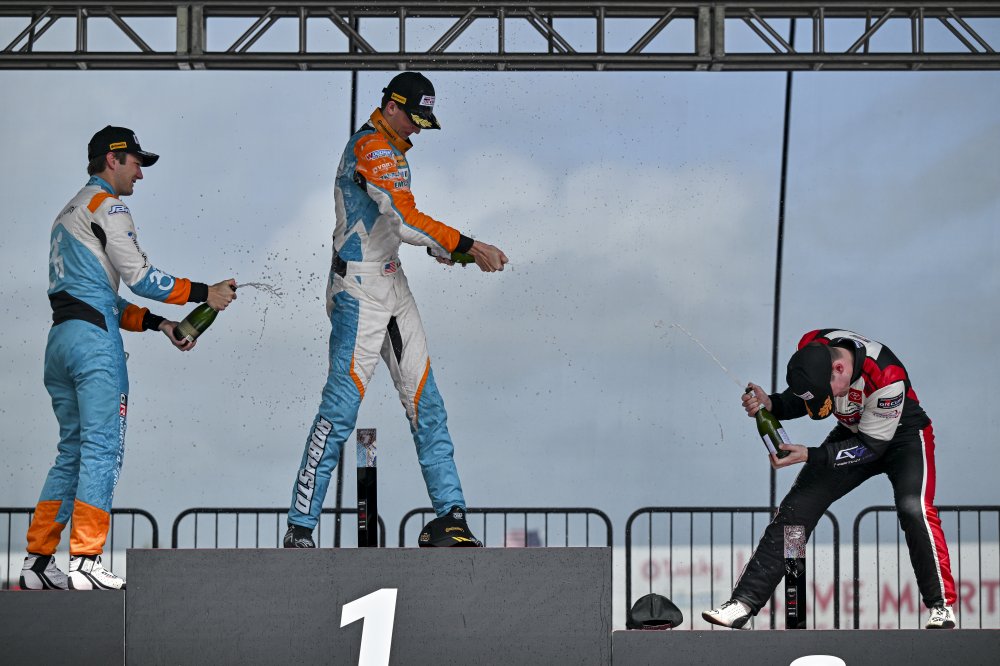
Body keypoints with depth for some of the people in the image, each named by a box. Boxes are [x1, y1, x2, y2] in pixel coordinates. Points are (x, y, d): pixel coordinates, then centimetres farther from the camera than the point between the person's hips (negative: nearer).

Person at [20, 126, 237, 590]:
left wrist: (158, 324, 18)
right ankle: (85, 564, -17)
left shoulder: (67, 215, 27)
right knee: (102, 449, -10)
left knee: (73, 452, 12)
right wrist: (204, 293, -2)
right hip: (94, 339, -9)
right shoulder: (106, 205, -3)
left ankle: (38, 562, 7)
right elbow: (139, 277, -9)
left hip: (60, 338, 9)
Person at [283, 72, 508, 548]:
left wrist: (441, 247, 6)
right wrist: (469, 246, -27)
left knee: (424, 398, 8)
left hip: (392, 285, 10)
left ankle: (451, 509, 11)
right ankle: (300, 527, -9)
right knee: (342, 404, -11)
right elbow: (405, 220, -27)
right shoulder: (372, 148, -16)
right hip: (359, 290, -10)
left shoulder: (390, 147, 16)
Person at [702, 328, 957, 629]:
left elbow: (871, 447, -28)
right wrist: (770, 404, -21)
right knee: (796, 508, -5)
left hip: (903, 434, -5)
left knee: (914, 509, -29)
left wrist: (809, 456, -32)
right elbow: (799, 399, 0)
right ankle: (744, 602, -4)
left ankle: (941, 605, -16)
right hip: (853, 433, 5)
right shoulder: (811, 349, -21)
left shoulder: (887, 377, -37)